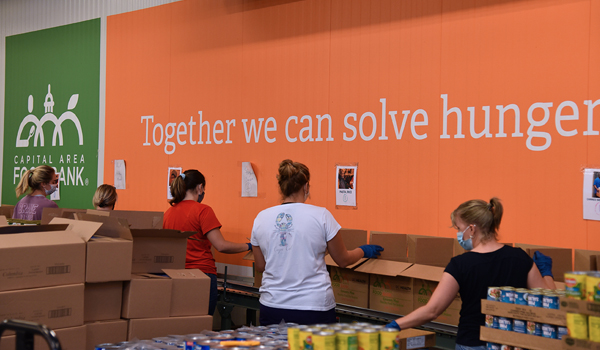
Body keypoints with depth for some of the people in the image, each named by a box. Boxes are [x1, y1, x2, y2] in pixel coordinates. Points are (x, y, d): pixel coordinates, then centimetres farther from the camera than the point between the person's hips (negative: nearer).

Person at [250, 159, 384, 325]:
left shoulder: (261, 218, 2)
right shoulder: (321, 215, -6)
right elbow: (343, 260, 5)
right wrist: (363, 251, 25)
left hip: (272, 307, 3)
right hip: (314, 307, -3)